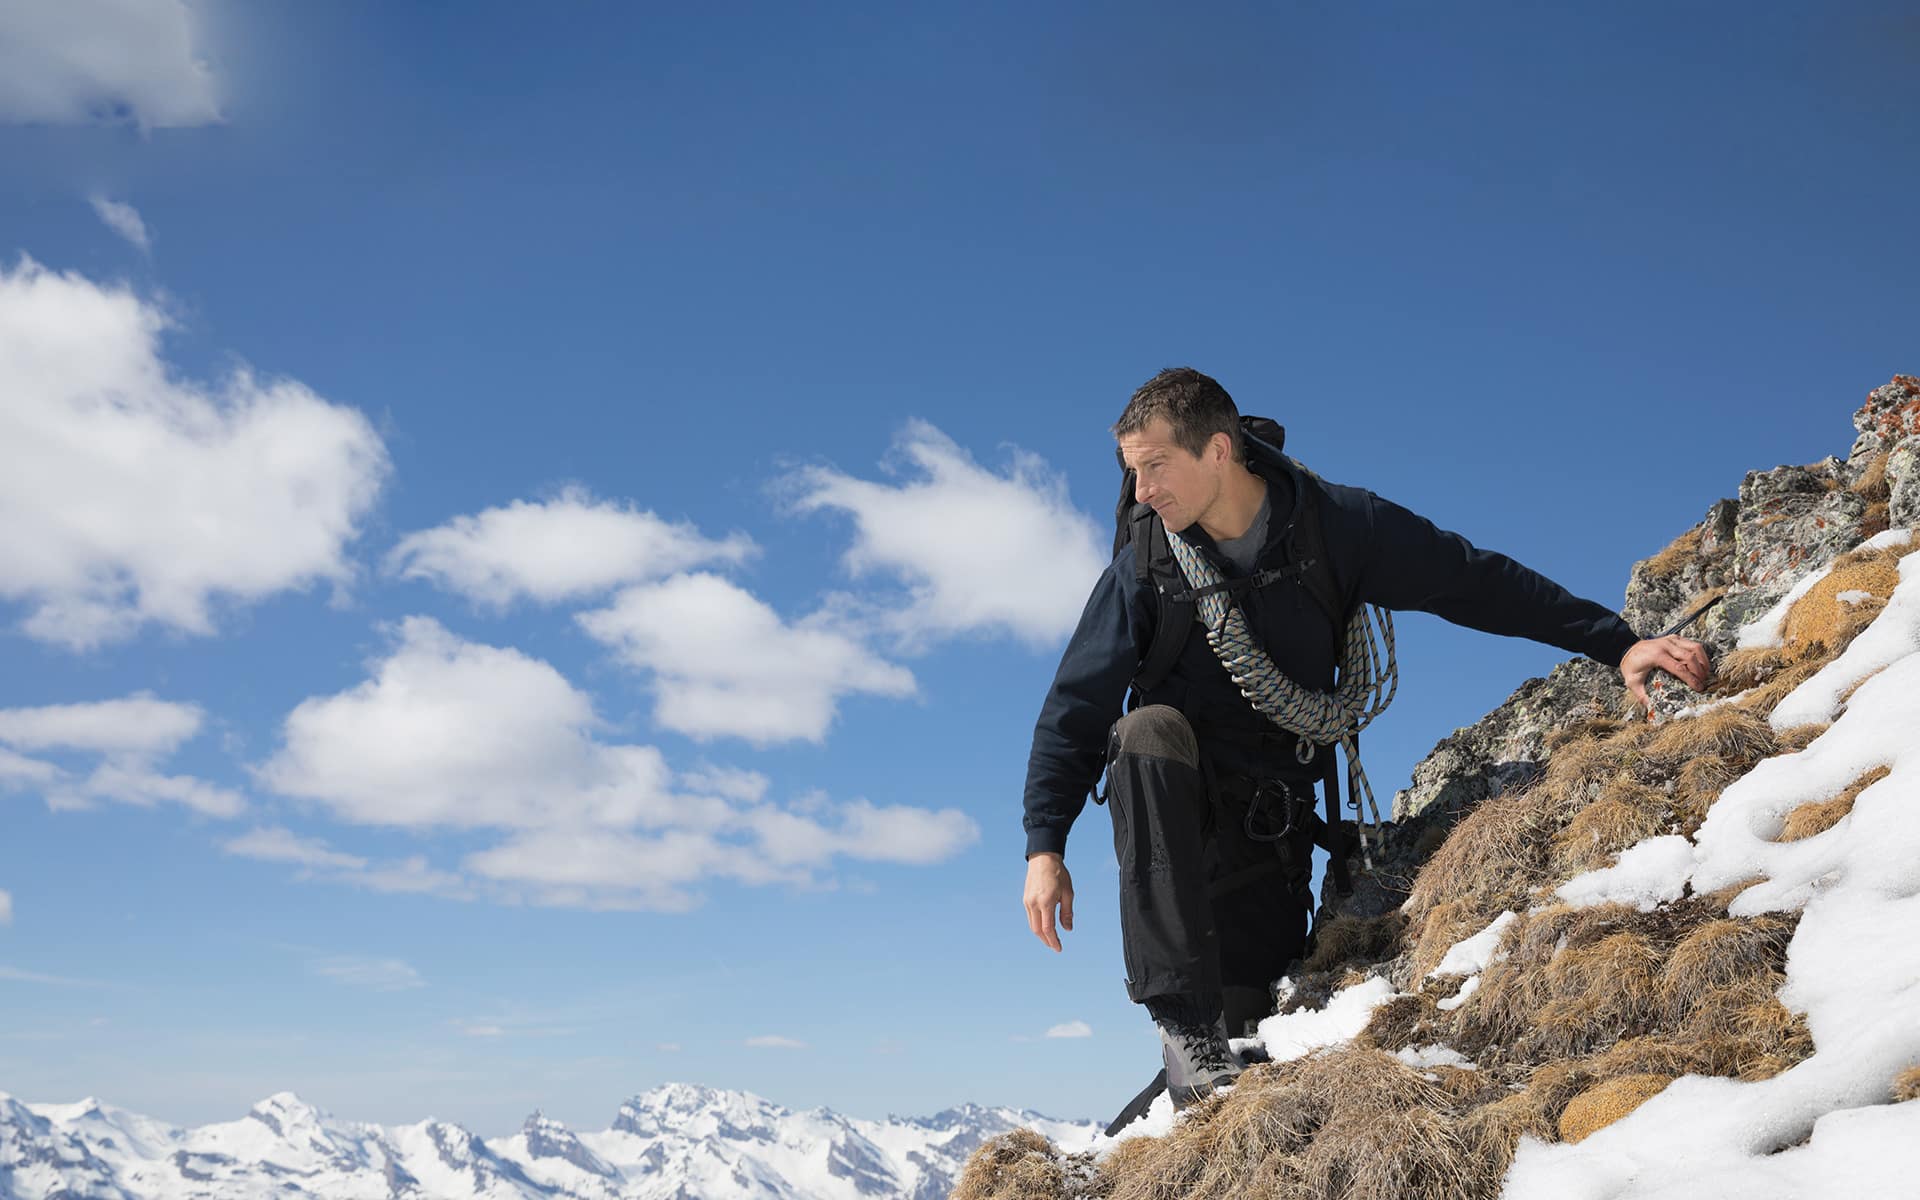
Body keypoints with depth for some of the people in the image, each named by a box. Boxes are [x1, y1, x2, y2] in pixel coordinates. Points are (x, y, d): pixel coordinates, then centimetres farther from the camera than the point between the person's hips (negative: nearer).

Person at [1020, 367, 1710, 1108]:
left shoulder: (1335, 525, -10)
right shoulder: (1145, 566, -11)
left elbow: (1476, 582, -5)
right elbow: (1076, 706, -8)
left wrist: (1616, 643, -9)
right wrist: (1044, 846, -15)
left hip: (1274, 815, 1)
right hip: (1174, 797, -1)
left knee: (1250, 1013, -4)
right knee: (1150, 729, -36)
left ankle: (1223, 1032, 38)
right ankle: (1186, 1020, -34)